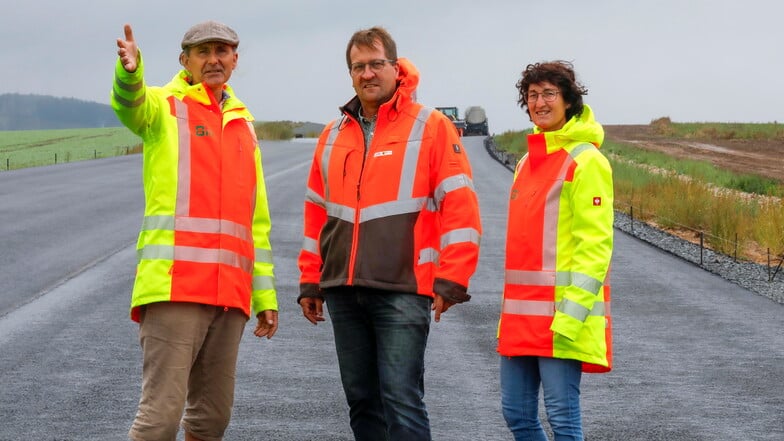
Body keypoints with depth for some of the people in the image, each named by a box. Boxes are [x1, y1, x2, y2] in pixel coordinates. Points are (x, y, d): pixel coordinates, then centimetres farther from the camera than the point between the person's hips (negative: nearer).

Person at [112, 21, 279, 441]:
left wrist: (265, 295, 20)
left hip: (230, 292, 6)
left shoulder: (242, 123, 21)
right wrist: (129, 70, -46)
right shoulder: (163, 106, 4)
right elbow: (129, 104, -23)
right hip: (174, 284, -6)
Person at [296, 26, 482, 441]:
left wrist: (450, 281, -12)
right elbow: (316, 214, 20)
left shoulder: (430, 127, -1)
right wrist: (310, 281, 16)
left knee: (401, 401, -10)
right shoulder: (334, 135, 16)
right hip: (343, 293, 6)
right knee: (361, 401, 10)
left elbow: (460, 207, -6)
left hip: (403, 292, -6)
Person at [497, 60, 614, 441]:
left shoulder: (586, 161, -8)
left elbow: (595, 242, -14)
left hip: (561, 314, -8)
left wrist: (573, 311, -20)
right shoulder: (527, 163, 18)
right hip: (521, 314, 8)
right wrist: (509, 308, 18)